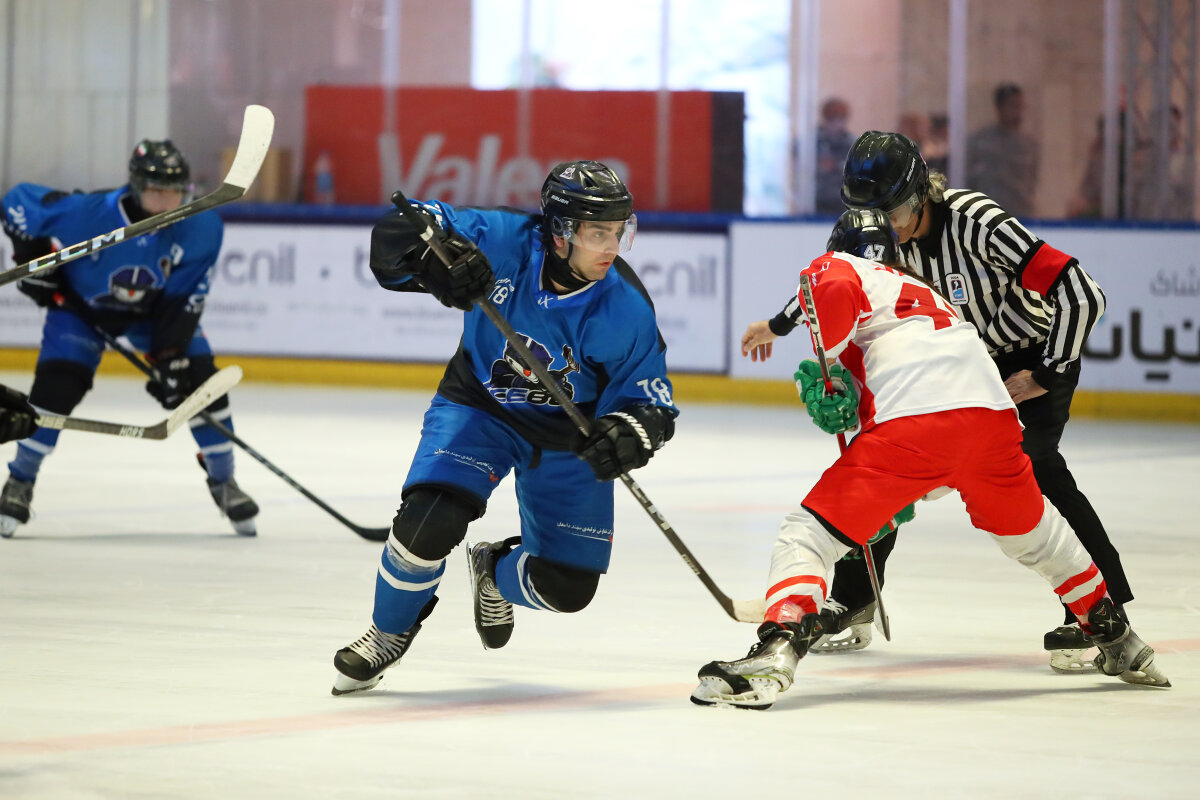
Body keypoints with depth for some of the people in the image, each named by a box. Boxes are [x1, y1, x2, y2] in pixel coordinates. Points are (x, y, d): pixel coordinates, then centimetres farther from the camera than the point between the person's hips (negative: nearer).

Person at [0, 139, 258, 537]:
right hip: (80, 304, -2)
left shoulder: (202, 228, -25)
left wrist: (171, 354, -24)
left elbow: (185, 296, -18)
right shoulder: (89, 213, -35)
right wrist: (34, 258, -18)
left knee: (198, 379, -8)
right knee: (56, 384, -19)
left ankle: (223, 481, 11)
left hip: (153, 309, 2)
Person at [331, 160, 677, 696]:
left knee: (566, 587, -1)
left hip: (567, 437, 1)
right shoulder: (501, 241, -25)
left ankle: (495, 573, 37)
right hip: (480, 406, -1)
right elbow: (395, 234, -23)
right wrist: (432, 258, -45)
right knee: (428, 523, -25)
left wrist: (633, 433, -37)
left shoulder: (626, 310, -22)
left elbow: (650, 401, -14)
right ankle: (390, 633, 6)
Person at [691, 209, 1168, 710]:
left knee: (810, 533, 0)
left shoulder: (836, 268, 18)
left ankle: (777, 651, -21)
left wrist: (825, 369, 2)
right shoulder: (924, 292, 39)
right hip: (993, 413, 7)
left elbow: (835, 292, -10)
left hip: (914, 423, -6)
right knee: (1032, 531, 33)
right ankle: (1117, 639, 43)